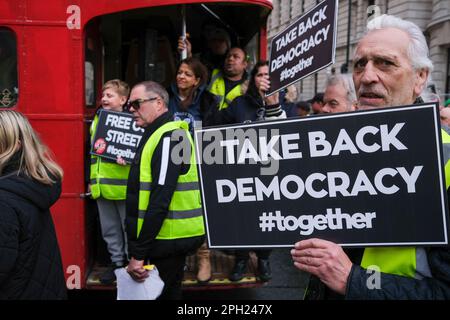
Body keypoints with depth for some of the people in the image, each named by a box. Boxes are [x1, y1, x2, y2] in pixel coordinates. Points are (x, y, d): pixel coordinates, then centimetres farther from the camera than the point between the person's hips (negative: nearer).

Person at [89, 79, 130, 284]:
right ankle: (117, 261, 30)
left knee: (130, 227, 7)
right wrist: (91, 180, 16)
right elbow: (92, 151, 17)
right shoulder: (98, 119, 11)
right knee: (109, 228, 16)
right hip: (102, 186, 7)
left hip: (124, 185, -6)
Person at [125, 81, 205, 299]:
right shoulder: (158, 134, 15)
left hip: (169, 239, -9)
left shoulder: (169, 137, -17)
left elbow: (160, 200, -24)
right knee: (167, 291, 19)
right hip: (168, 237, 9)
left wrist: (138, 253, -22)